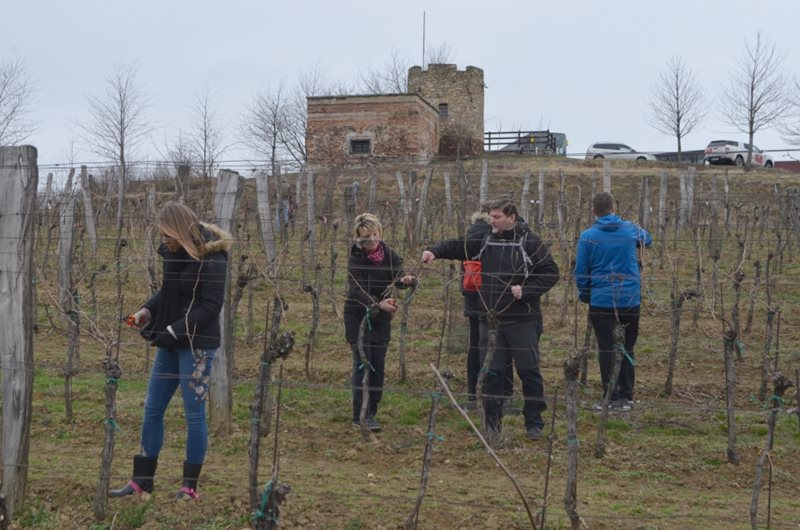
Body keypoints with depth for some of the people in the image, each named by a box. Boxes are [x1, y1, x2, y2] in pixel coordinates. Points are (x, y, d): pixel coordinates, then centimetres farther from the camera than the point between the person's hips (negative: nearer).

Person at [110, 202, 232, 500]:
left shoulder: (212, 257, -15)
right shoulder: (174, 252, 6)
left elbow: (210, 307, -18)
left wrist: (174, 330, -22)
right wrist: (148, 310, 1)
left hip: (197, 345, -8)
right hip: (170, 343, 8)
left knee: (194, 413, 1)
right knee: (152, 410, 11)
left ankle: (190, 485, 13)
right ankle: (142, 480, 22)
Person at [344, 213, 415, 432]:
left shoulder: (390, 255, -4)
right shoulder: (355, 257, -14)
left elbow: (397, 277, -16)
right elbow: (357, 289, -23)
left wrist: (405, 280, -40)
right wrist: (378, 303, -39)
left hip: (381, 317, 3)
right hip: (357, 316, -3)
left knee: (378, 366, 5)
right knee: (362, 364, -9)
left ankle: (371, 413, 15)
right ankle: (359, 416, -5)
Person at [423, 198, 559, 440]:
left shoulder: (530, 242, -7)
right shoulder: (485, 241, 6)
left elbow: (551, 272, -5)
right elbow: (458, 246, 3)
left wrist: (526, 290, -16)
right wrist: (435, 251, -16)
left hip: (522, 320, -4)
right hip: (492, 319, 4)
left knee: (529, 371, 3)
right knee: (491, 372, 8)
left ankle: (534, 423, 16)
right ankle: (492, 423, 18)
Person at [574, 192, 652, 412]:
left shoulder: (588, 236, -8)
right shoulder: (630, 229, 0)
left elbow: (581, 271, -3)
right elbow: (647, 238, 25)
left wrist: (584, 295, 12)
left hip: (601, 301, -2)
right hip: (630, 299, 3)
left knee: (607, 350, 4)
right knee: (627, 349, 13)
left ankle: (612, 398, 4)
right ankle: (626, 397, 17)